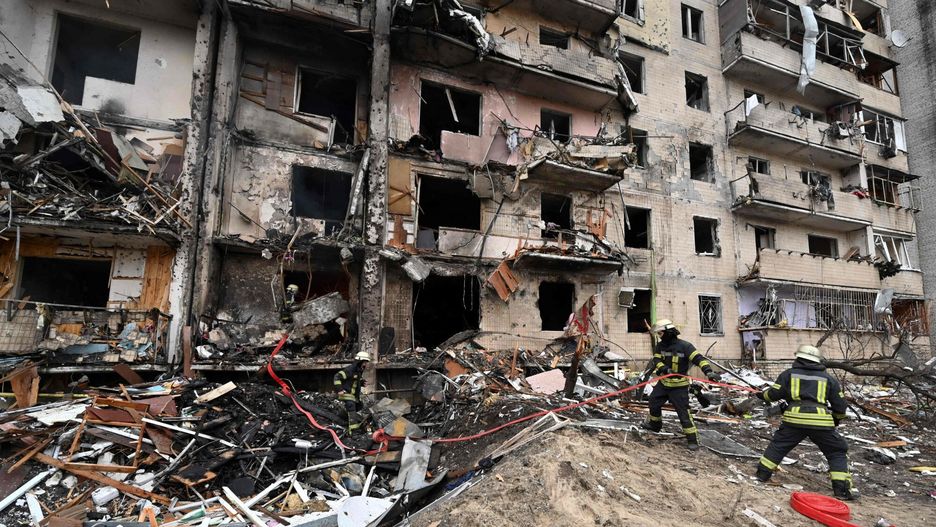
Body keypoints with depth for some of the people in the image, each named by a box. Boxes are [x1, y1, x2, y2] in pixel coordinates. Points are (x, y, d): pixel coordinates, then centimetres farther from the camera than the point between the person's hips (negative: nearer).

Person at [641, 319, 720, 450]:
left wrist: (708, 371, -41)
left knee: (683, 412, -7)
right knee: (654, 402, 18)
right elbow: (656, 360, -8)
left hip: (679, 386, -6)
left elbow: (699, 358, -25)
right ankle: (655, 424, 43)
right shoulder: (660, 346, 0)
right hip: (663, 382, 7)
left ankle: (693, 439, 4)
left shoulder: (684, 346, -18)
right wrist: (665, 369, -27)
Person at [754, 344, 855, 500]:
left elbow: (773, 394, 8)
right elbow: (840, 405, 19)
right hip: (821, 422, 0)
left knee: (778, 445, 17)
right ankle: (841, 489, 12)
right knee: (837, 452, 18)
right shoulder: (828, 378, 16)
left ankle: (763, 473, 21)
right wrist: (837, 419, 38)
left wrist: (762, 395, 29)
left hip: (794, 419, 0)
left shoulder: (789, 374, 10)